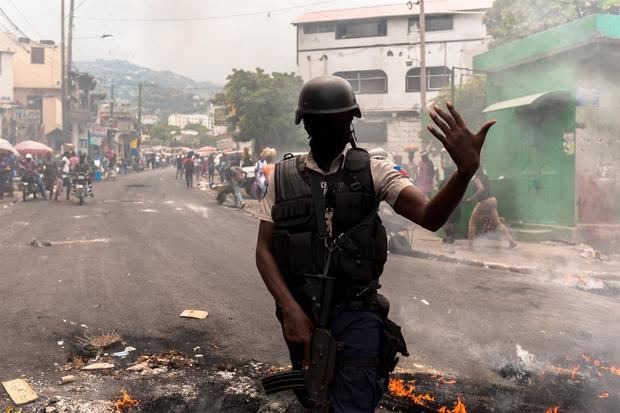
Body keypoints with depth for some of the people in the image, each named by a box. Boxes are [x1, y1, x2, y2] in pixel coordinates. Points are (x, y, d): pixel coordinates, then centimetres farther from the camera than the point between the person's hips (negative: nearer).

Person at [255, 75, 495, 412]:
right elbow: (264, 250, -3)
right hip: (300, 311, 3)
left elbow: (430, 216, -21)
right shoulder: (284, 176, -3)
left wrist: (465, 170, -41)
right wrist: (290, 309, -16)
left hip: (356, 313, -2)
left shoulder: (373, 171, -7)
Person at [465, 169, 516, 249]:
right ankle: (511, 241, 1)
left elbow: (481, 189, -23)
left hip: (484, 201, -7)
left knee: (472, 222, 5)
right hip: (492, 200, 7)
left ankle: (470, 245, 2)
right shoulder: (486, 177, 15)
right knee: (497, 222, 10)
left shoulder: (476, 179, -8)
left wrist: (471, 198, -18)